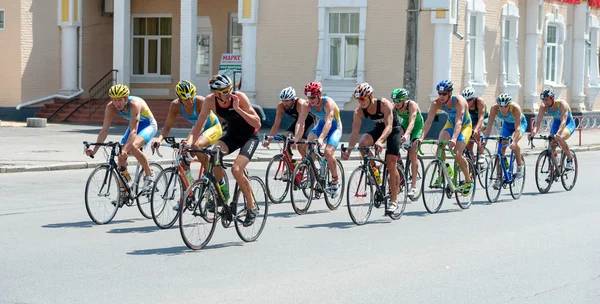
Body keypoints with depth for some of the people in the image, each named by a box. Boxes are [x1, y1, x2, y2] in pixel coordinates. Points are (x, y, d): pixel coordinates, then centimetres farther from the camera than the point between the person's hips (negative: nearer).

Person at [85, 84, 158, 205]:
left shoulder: (134, 104, -37)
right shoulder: (111, 107, -21)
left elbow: (133, 131, -45)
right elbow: (104, 129, -20)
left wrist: (125, 149, -57)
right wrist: (95, 149, -30)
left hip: (148, 125, -6)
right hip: (134, 126, 6)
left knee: (133, 147, -33)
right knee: (121, 157, -7)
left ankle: (149, 175, -14)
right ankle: (123, 192, 5)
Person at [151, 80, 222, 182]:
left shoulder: (201, 101, -33)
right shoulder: (175, 105, -19)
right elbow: (167, 126, -17)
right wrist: (159, 139, -37)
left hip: (213, 128, -6)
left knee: (196, 145, -35)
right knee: (184, 162, -7)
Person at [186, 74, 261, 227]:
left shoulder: (239, 97, -26)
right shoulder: (210, 101, -16)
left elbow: (257, 124, -27)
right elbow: (199, 125, -10)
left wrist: (238, 109, -36)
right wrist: (189, 141, -26)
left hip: (249, 136, -4)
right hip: (232, 135, 4)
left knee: (236, 169, -25)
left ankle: (252, 207, -5)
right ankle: (221, 190, -3)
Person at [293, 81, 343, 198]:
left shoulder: (328, 103, -31)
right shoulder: (308, 105, -18)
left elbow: (328, 122, -43)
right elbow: (300, 122, -24)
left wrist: (321, 138, -57)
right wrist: (296, 138, -41)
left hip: (334, 127, -4)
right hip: (321, 125, 5)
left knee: (328, 152, -25)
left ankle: (335, 181, -5)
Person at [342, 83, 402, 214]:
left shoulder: (384, 104, -31)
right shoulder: (359, 111, -19)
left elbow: (389, 126, -40)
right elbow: (355, 132, -19)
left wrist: (380, 141, -56)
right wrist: (348, 150, -31)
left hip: (393, 129, -4)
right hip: (378, 129, 4)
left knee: (391, 165, -10)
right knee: (363, 143, -29)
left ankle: (394, 200, -1)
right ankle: (374, 170, -5)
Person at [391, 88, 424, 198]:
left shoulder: (412, 105, -33)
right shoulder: (394, 107, -20)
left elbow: (412, 122, -45)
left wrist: (406, 135, -62)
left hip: (417, 127, -4)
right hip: (404, 124, 4)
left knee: (412, 154, -15)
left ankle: (414, 186, -10)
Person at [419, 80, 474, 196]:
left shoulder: (459, 101, -34)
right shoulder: (436, 103, -22)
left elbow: (459, 122, -44)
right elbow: (429, 121, -27)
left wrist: (454, 139, -59)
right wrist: (421, 137, -41)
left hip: (465, 126, -4)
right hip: (450, 124, 4)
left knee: (457, 153, -22)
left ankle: (468, 181, 0)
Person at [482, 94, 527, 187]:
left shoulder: (515, 108, -39)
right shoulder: (494, 108, -30)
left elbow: (517, 127, -43)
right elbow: (489, 125, -30)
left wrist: (514, 141, -57)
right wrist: (485, 139, -43)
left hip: (521, 123, -4)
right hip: (506, 124, 4)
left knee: (513, 143, -30)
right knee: (501, 147, -9)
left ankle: (520, 165, -4)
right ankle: (498, 178, -4)